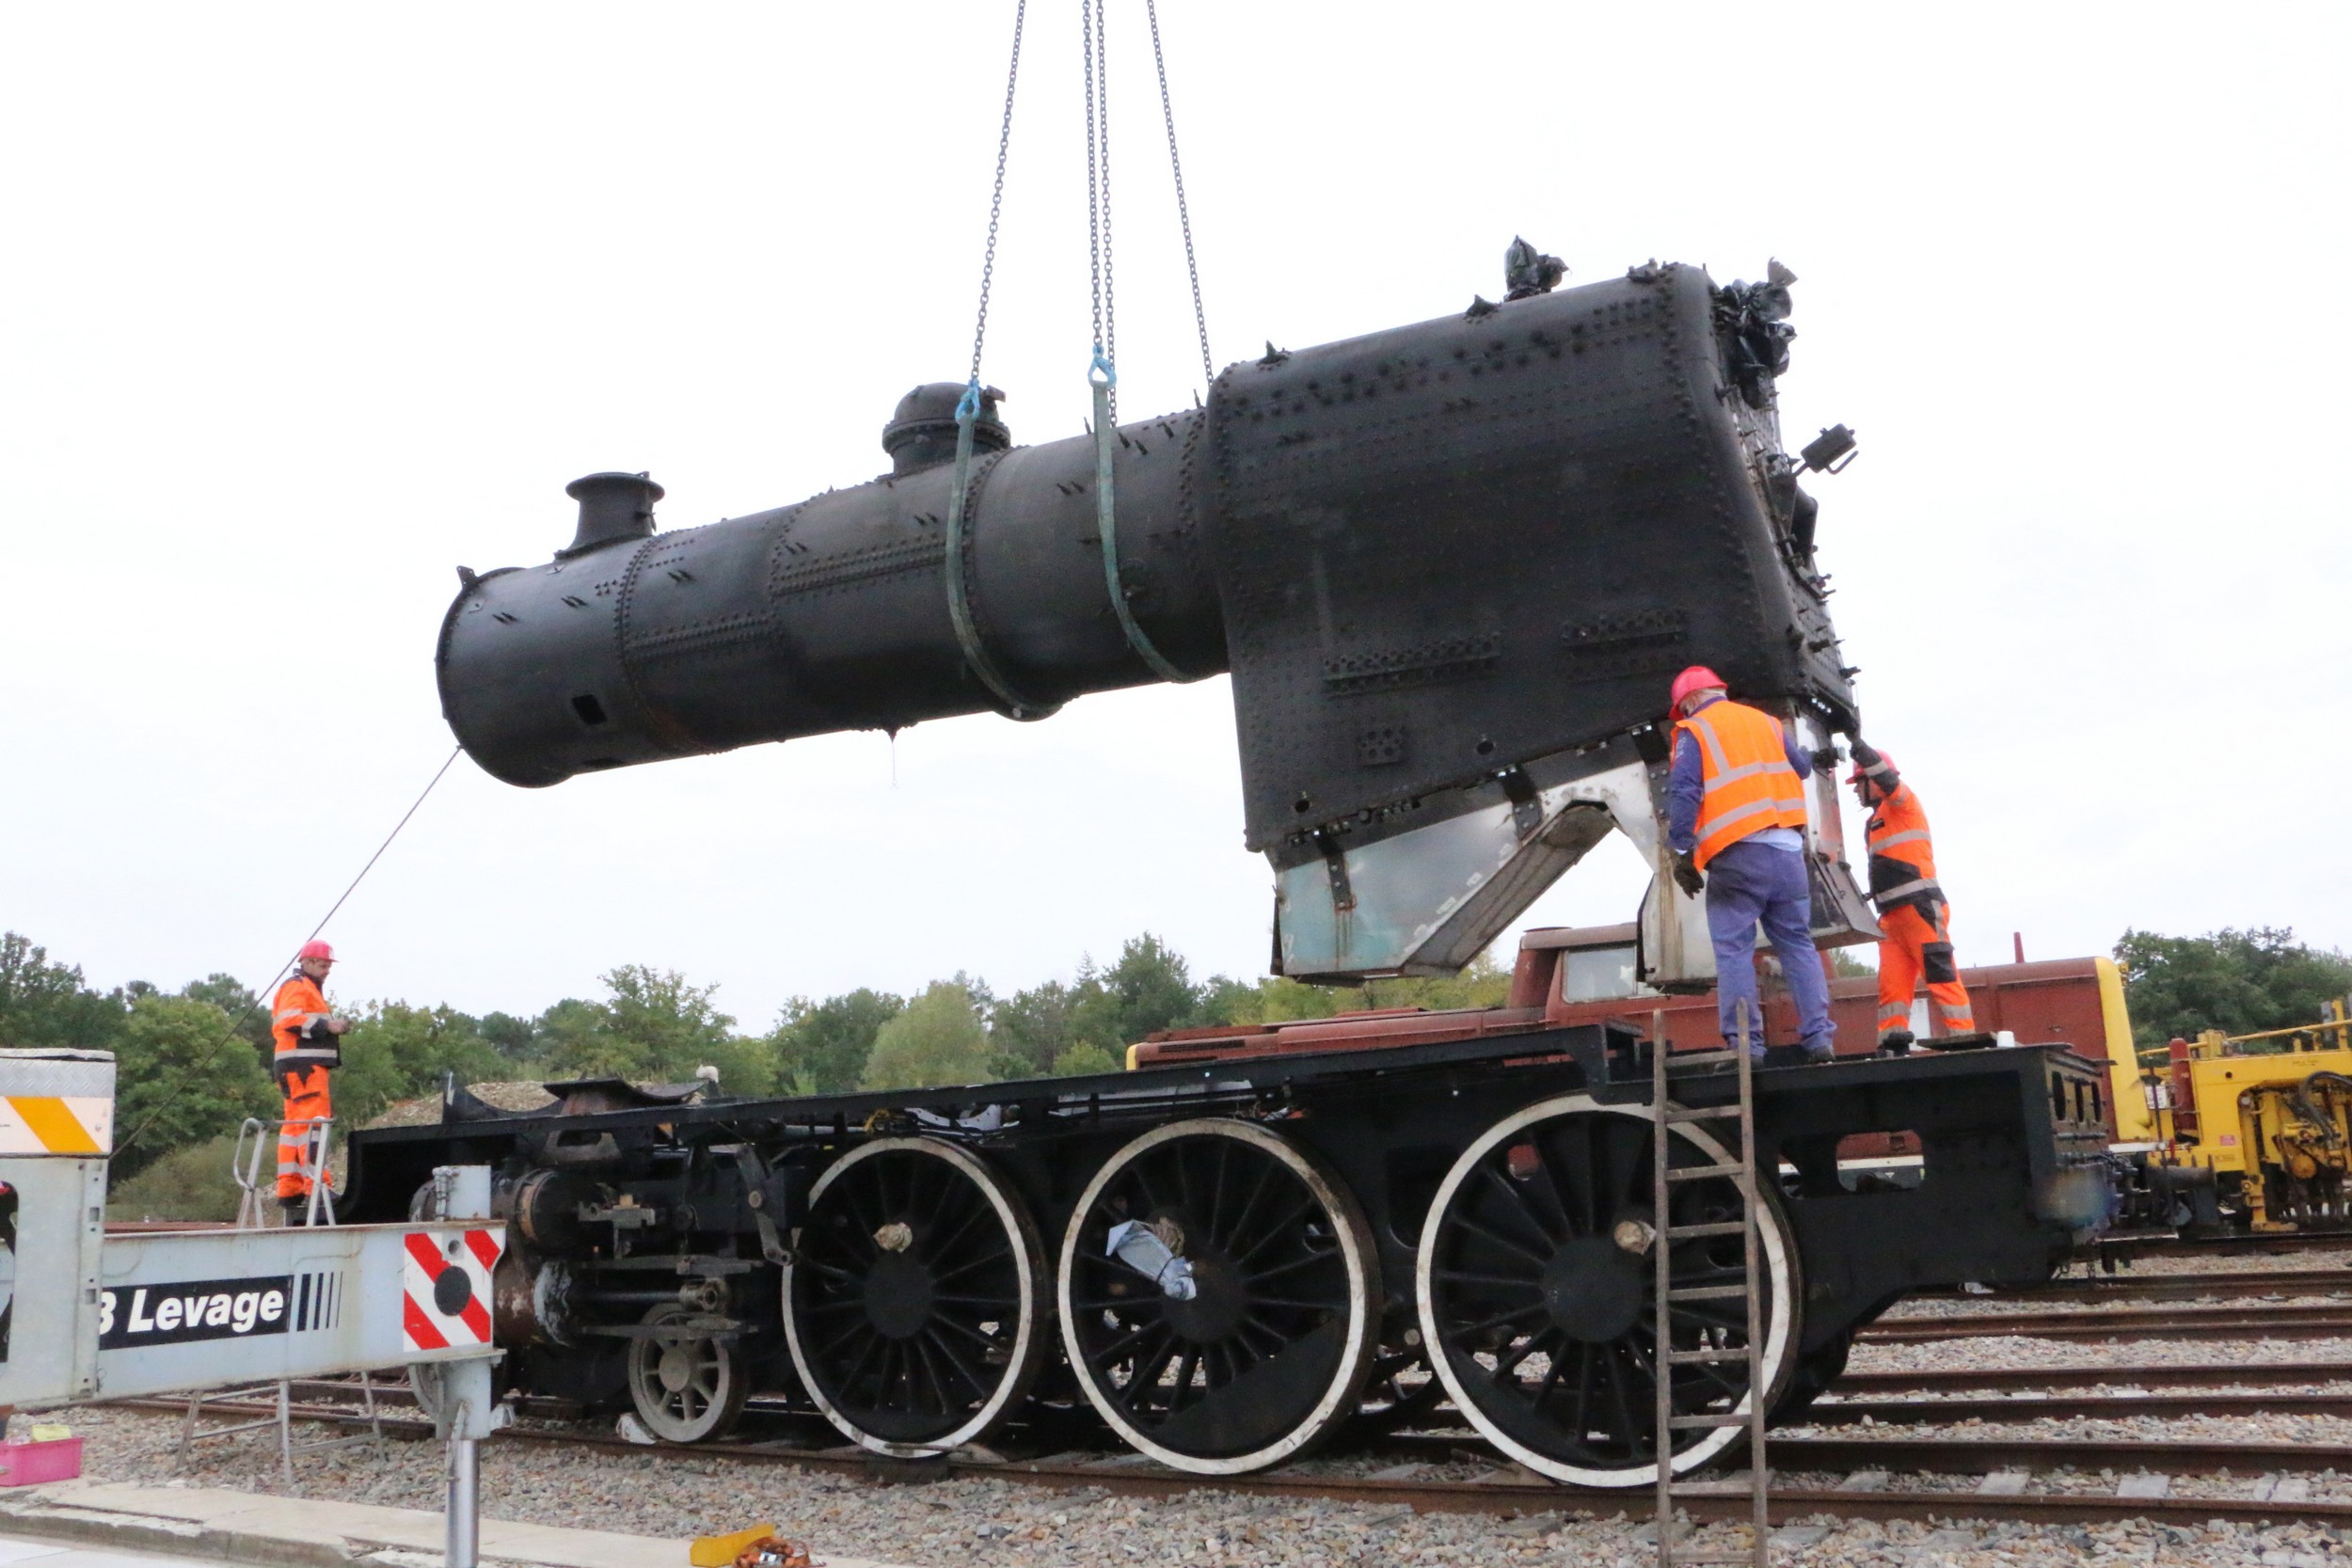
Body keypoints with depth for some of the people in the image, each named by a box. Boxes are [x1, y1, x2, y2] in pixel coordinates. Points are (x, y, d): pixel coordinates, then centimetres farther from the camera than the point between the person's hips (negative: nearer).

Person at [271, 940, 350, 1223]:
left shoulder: (309, 989, 27)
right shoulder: (297, 986, -5)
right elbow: (290, 1019, -20)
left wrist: (334, 1024, 9)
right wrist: (326, 1025, -20)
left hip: (308, 1064, 11)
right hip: (303, 1064, -11)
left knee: (294, 1125, 11)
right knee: (313, 1122, -16)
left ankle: (289, 1189, 14)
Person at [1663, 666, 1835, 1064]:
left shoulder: (1693, 731, 3)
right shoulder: (1765, 721, 18)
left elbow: (1683, 793, -8)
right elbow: (1802, 769, 29)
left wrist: (1683, 852, -8)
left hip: (1737, 855, -5)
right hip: (1787, 849, 5)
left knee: (1734, 949, -2)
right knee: (1797, 943, 11)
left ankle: (1745, 1043, -7)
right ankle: (1818, 1036, 7)